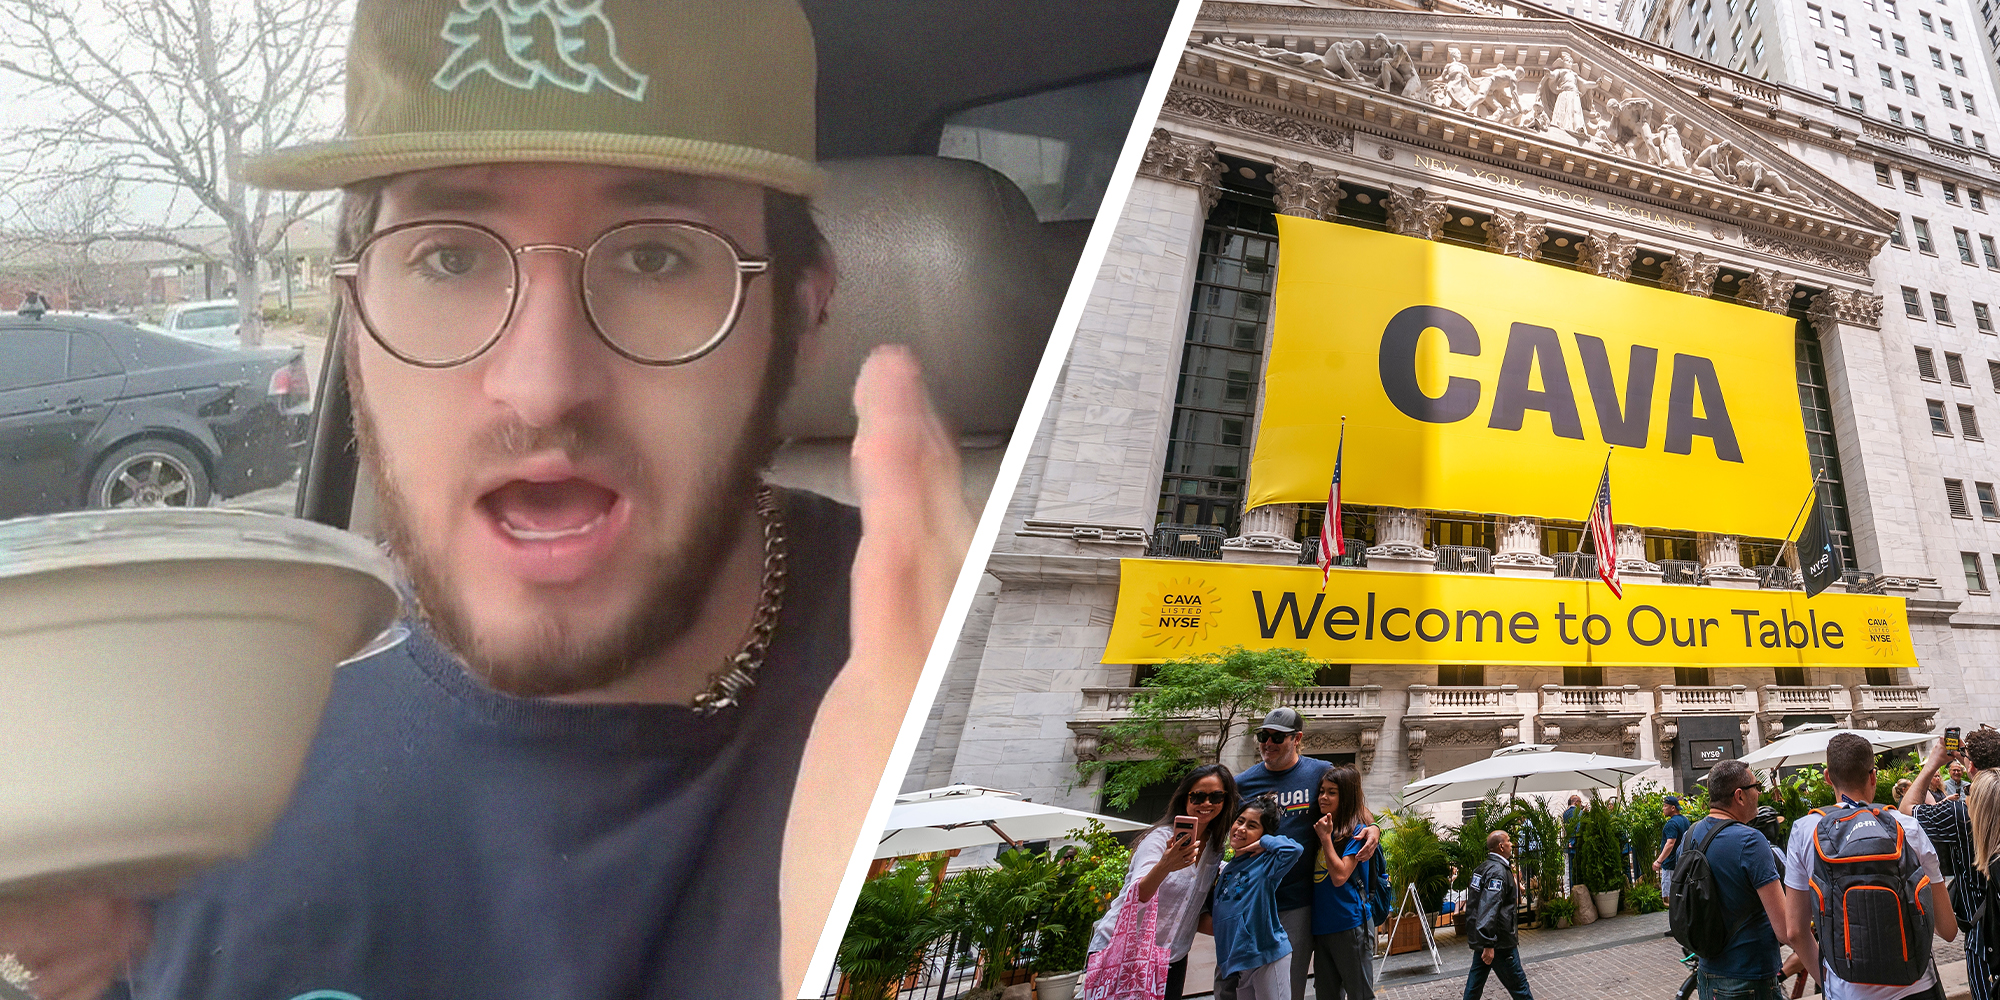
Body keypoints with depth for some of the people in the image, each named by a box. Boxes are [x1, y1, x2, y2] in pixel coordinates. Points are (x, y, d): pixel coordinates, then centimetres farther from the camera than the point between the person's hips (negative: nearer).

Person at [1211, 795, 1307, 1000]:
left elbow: (1294, 849, -30)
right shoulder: (1227, 869, 13)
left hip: (1267, 955, -8)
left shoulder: (1265, 864, -10)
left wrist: (1263, 842, -17)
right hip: (1236, 961, 8)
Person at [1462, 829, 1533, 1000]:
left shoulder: (1482, 867, 13)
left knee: (1476, 981, 14)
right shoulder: (1497, 871, -19)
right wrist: (1489, 945, -30)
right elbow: (1489, 908, -28)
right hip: (1499, 941, -9)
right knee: (1518, 985, 0)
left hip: (1478, 937, 9)